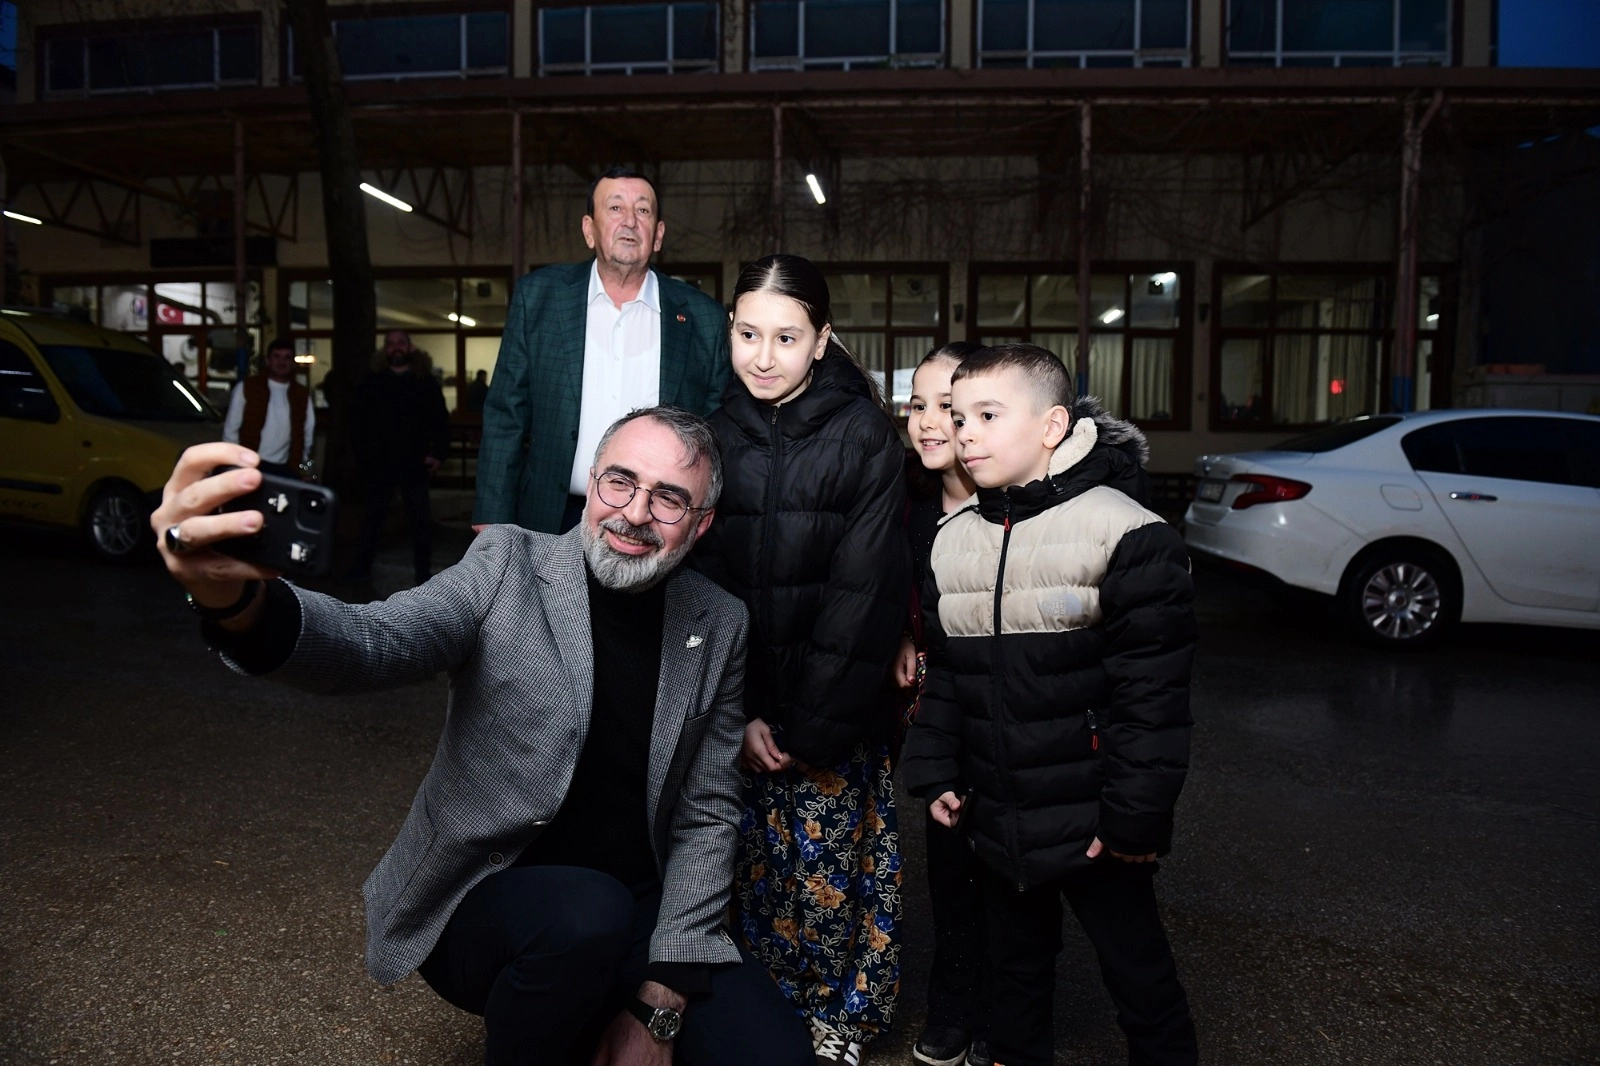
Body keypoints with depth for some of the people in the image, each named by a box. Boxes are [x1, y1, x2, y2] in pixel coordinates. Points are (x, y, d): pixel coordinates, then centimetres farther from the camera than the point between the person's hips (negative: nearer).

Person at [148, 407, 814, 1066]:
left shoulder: (719, 627, -1)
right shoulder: (509, 566, -8)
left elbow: (708, 812, 0)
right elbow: (375, 643, -25)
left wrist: (659, 1002, -8)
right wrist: (237, 599, -48)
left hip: (638, 912, 3)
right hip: (484, 900, -2)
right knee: (585, 914, -34)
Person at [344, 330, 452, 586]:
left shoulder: (426, 381, 1)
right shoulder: (371, 382, 4)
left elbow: (440, 420, 0)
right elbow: (356, 418, 5)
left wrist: (438, 452, -9)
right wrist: (363, 450, -5)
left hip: (414, 462, -1)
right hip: (379, 462, 1)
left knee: (420, 519, 6)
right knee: (373, 516, 11)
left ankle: (423, 572, 14)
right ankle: (361, 567, 22)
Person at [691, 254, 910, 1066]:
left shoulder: (864, 435, -5)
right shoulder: (711, 430, 2)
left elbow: (864, 591, -10)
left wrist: (810, 726, -13)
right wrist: (738, 715, -8)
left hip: (833, 710, -2)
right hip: (736, 706, 2)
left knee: (828, 868, 5)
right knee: (753, 865, 9)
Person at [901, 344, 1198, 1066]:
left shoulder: (1126, 535, -16)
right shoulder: (952, 543, 3)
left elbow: (1153, 688, -16)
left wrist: (1136, 815, -15)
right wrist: (935, 774, 6)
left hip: (1094, 823, -5)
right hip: (998, 818, 6)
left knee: (1137, 970, 13)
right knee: (1015, 960, 24)